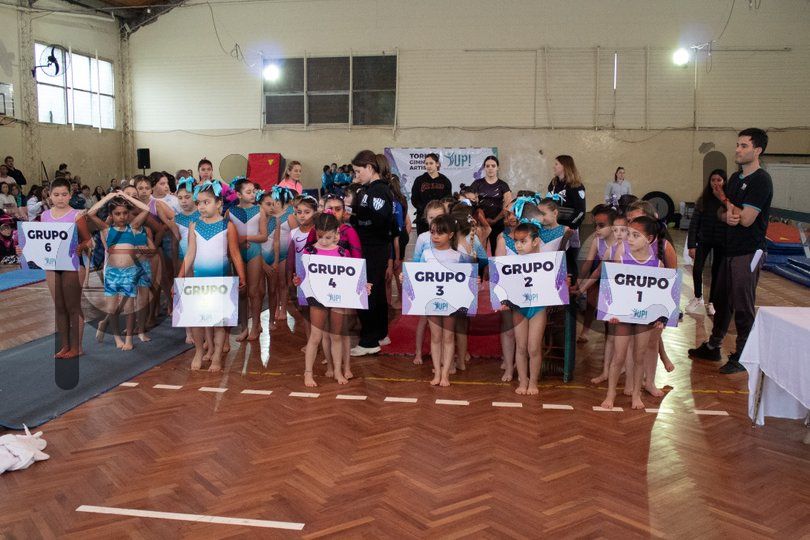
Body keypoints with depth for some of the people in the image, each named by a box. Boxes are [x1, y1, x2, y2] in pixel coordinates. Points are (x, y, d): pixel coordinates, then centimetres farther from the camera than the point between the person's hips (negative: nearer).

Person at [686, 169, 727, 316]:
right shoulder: (703, 200, -4)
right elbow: (694, 223, -4)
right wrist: (691, 245, -8)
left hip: (721, 242, -1)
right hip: (704, 239, 1)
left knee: (716, 271, 8)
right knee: (697, 269, -10)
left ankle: (711, 302, 25)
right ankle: (698, 298, 14)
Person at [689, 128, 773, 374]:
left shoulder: (761, 180, -14)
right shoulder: (736, 178, 13)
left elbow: (746, 219, -19)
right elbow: (721, 213, 14)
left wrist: (725, 200, -5)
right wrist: (727, 215, -11)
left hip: (748, 252, -8)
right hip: (731, 249, 8)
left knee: (743, 307, -1)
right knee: (721, 299, 16)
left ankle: (742, 357, 11)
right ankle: (713, 347, 28)